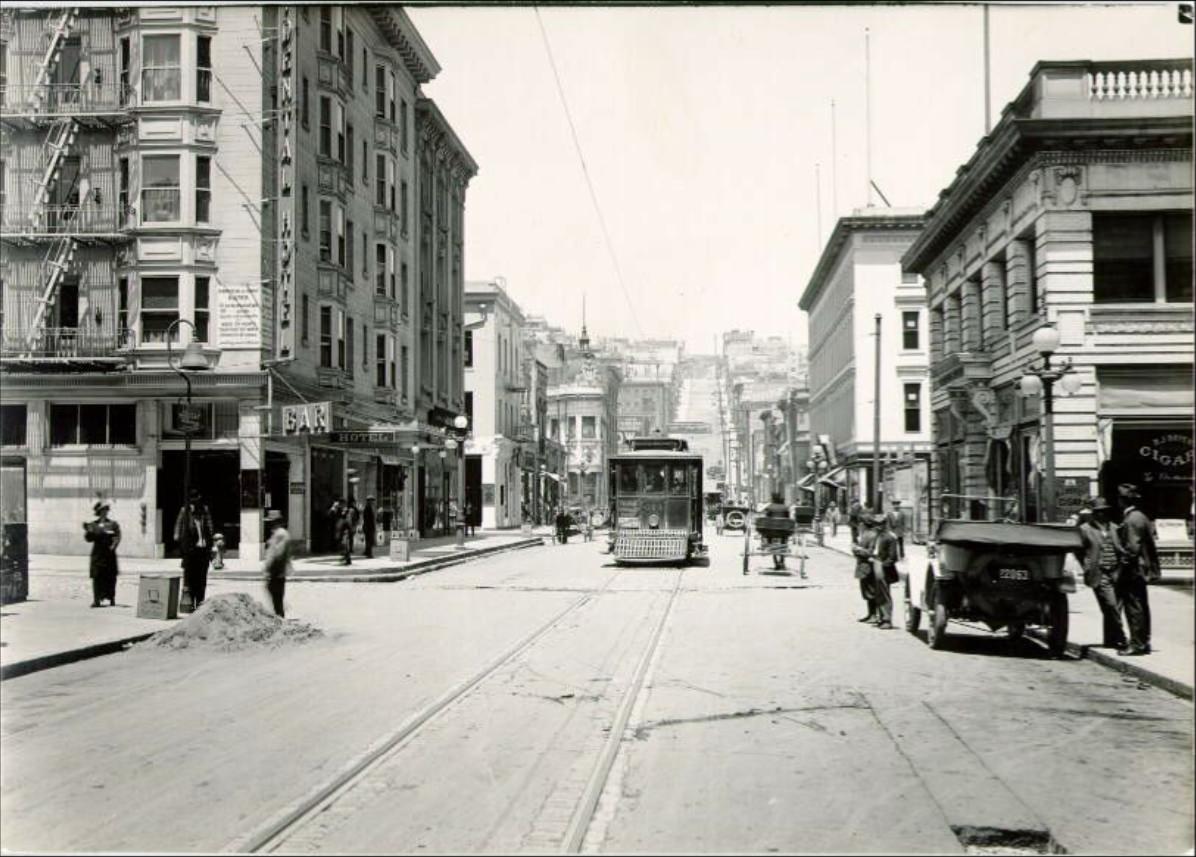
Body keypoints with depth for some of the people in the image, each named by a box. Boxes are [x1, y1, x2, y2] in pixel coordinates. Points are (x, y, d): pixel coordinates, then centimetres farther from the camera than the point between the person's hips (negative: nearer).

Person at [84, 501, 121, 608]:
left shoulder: (113, 524, 6)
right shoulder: (93, 525, 8)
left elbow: (117, 537, -3)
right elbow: (89, 538, 3)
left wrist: (113, 545, -19)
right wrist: (88, 531, -15)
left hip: (109, 554, 0)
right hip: (97, 554, 0)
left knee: (110, 578, 3)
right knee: (97, 577, -5)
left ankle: (111, 599, 14)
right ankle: (97, 600, -3)